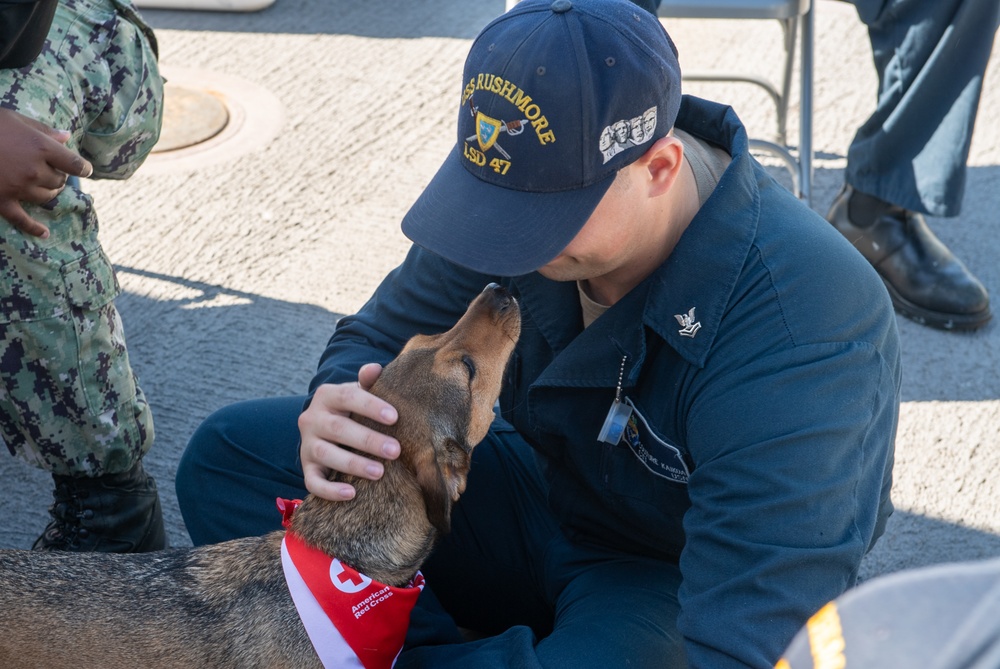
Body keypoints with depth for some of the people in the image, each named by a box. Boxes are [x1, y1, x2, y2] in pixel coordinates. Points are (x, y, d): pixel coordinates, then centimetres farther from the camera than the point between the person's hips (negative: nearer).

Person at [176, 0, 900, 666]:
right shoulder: (535, 179, -15)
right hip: (545, 493, 6)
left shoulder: (800, 329, -35)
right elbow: (382, 336, -2)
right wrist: (337, 410, -28)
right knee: (228, 454, -3)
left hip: (671, 577, -5)